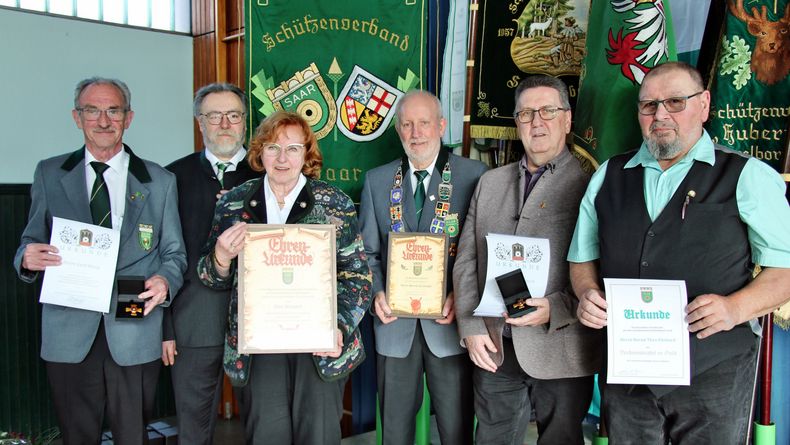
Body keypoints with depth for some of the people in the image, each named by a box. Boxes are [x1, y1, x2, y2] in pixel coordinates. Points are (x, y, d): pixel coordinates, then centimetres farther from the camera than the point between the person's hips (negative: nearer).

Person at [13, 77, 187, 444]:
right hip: (69, 333, 1)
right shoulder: (49, 174, 8)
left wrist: (165, 281, -15)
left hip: (135, 334, 0)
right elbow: (31, 242, 10)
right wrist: (28, 257, -13)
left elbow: (174, 252, 6)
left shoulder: (160, 181, 6)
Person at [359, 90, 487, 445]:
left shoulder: (473, 175, -2)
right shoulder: (377, 180, 7)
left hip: (449, 320, -2)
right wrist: (377, 292, -7)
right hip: (395, 322, 3)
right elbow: (368, 251, 9)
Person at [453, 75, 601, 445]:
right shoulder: (490, 182, 11)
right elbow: (466, 261, 8)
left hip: (560, 351, -4)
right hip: (492, 348, 4)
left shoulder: (590, 186, -4)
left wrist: (556, 309, -21)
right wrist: (471, 327, -1)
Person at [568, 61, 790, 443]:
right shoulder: (608, 177, 10)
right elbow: (583, 256, 16)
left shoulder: (748, 177, 0)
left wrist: (737, 307, -20)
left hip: (715, 373, -2)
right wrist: (587, 293, -4)